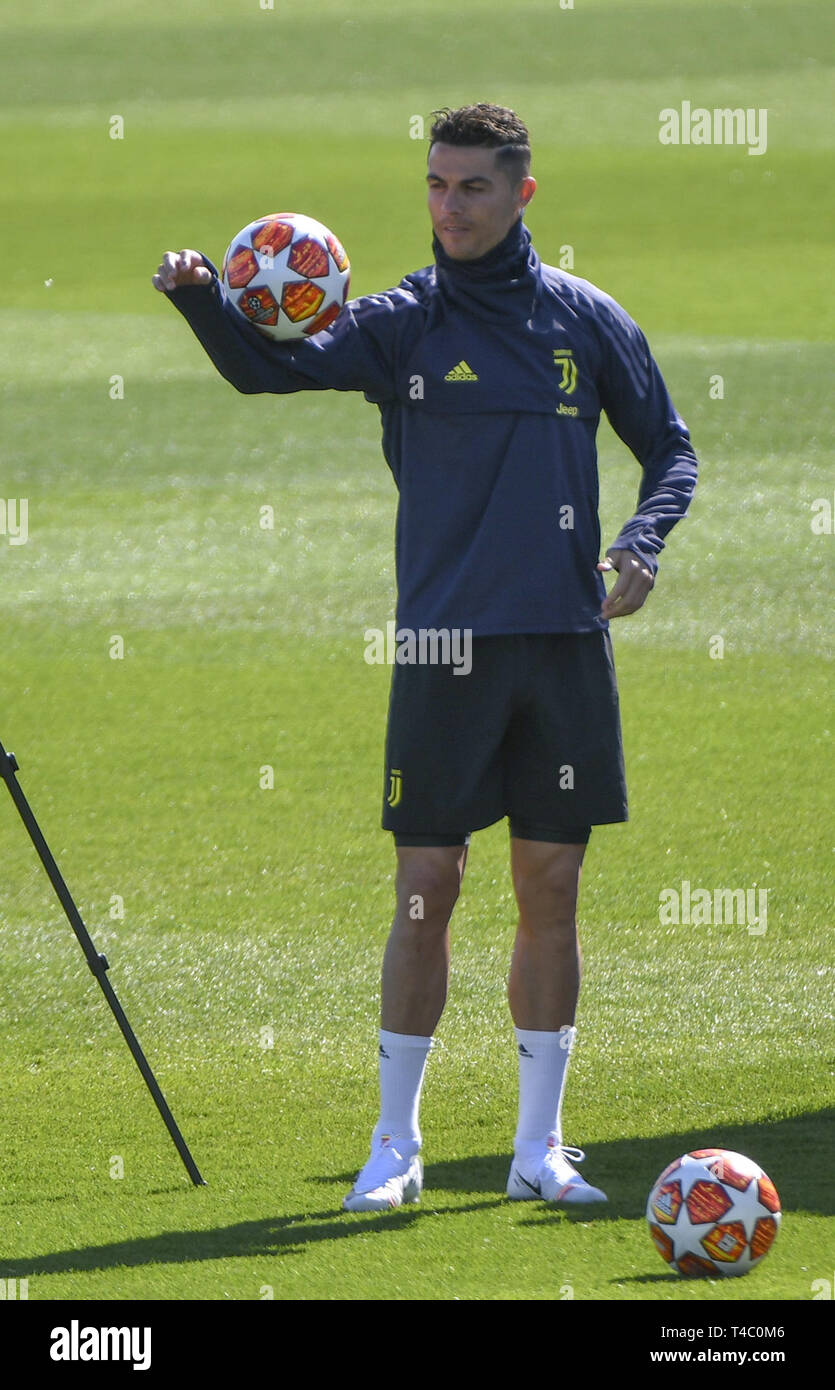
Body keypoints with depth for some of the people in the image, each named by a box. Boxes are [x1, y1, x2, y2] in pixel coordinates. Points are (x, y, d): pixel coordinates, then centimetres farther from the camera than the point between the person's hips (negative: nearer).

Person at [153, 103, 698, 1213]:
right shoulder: (404, 323, 2)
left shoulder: (586, 320, 8)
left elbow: (669, 449, 15)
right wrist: (201, 297, -30)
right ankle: (395, 1143, 7)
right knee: (426, 890, -2)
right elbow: (272, 367, -10)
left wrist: (640, 545, -5)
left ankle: (540, 1147, 14)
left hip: (565, 644, 2)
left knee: (552, 892, 5)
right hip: (444, 645, -2)